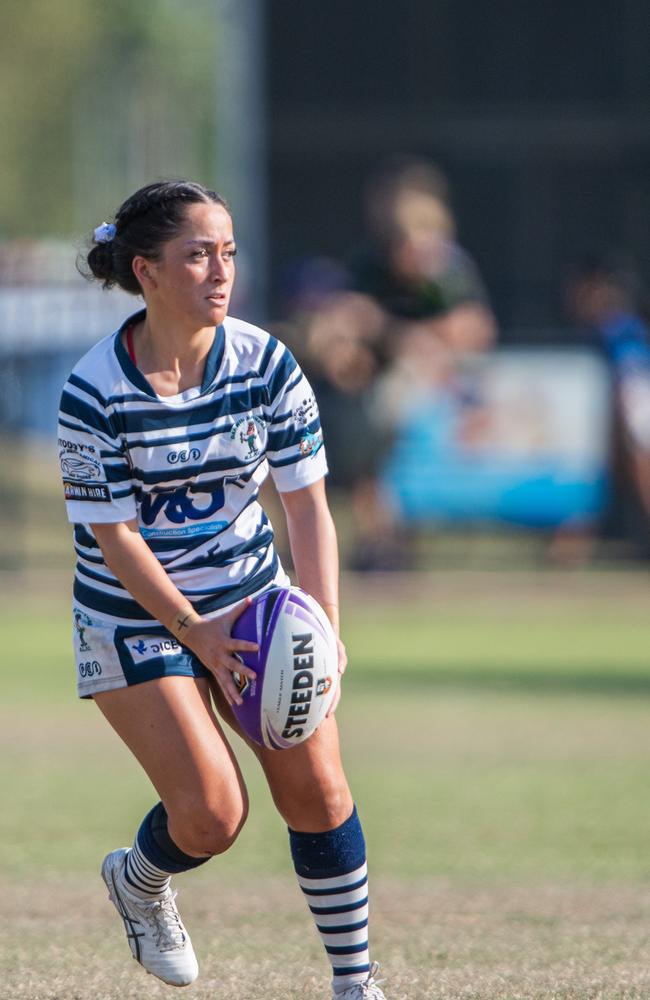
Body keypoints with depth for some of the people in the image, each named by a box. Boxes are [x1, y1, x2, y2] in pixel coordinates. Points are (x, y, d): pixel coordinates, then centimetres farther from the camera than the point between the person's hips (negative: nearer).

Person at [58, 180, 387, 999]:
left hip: (253, 601, 4)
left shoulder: (265, 364, -8)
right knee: (212, 815, -12)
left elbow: (306, 503, -6)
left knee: (317, 790, -5)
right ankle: (137, 883, 24)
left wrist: (324, 625, -17)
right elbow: (114, 535, -16)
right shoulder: (95, 392, -18)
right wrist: (196, 633, -25)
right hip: (136, 618, -4)